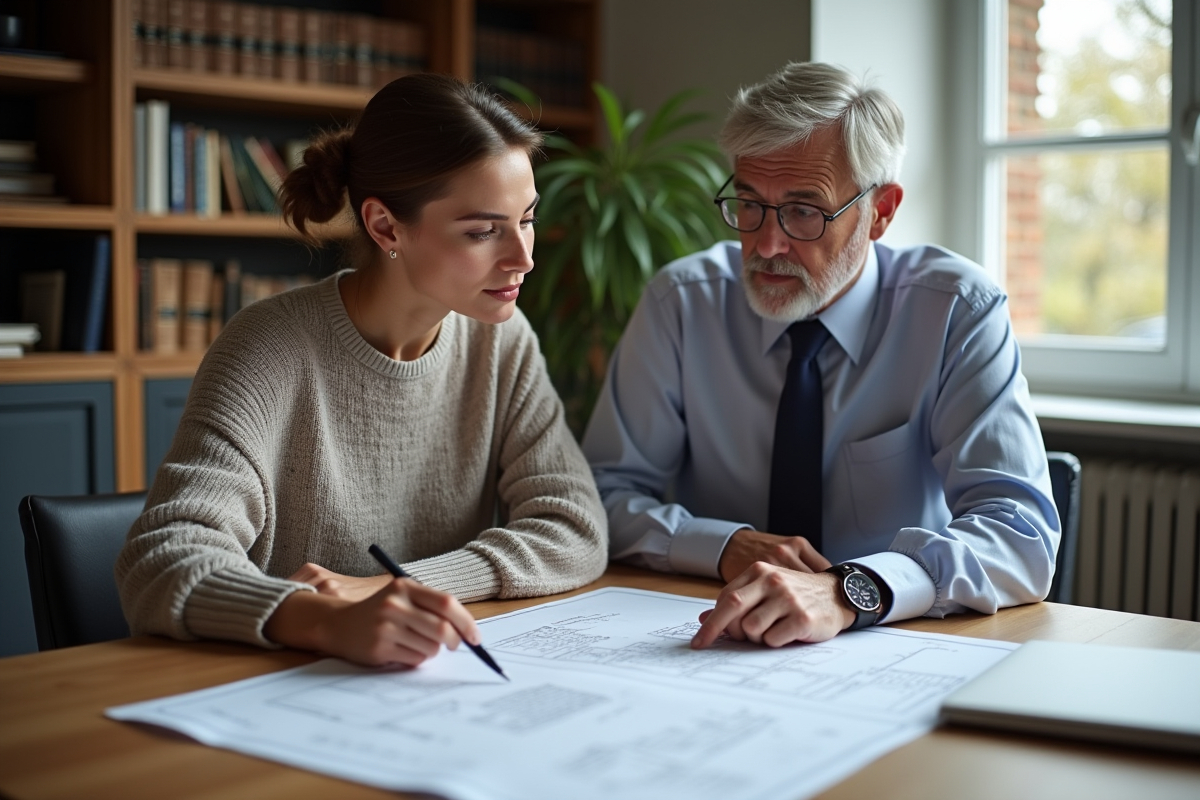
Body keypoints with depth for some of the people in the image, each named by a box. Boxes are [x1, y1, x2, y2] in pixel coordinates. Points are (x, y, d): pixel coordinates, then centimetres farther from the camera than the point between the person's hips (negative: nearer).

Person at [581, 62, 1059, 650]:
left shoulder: (957, 311, -9)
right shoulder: (680, 303, -4)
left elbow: (1022, 534, -19)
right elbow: (603, 496, -2)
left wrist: (848, 592, -36)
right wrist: (726, 548, -20)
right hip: (712, 651, 1)